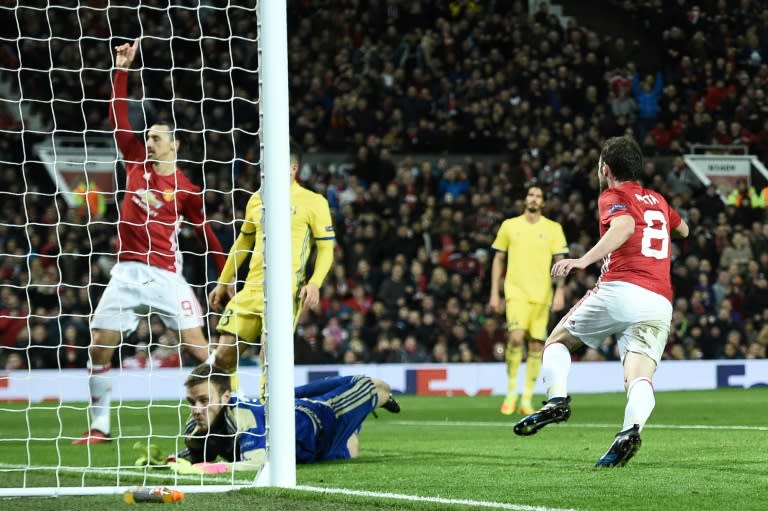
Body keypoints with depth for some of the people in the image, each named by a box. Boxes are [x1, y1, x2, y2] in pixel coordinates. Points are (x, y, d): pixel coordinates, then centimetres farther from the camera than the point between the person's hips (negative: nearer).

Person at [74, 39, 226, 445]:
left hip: (166, 275, -4)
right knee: (98, 347, 0)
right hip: (127, 272, 4)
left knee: (199, 348, -10)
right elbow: (118, 118, 6)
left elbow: (206, 232, 6)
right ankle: (98, 426, 9)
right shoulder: (137, 162, 9)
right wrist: (121, 71, 1)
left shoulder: (186, 190, 0)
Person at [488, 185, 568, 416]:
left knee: (536, 345, 0)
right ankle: (511, 393, -5)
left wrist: (559, 292, -7)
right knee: (516, 337, -20)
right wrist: (494, 293, 6)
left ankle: (527, 399, 8)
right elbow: (498, 260, 12)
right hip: (516, 292, -1)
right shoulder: (509, 225, 8)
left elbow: (560, 261, 5)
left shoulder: (553, 228, 7)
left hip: (542, 294, 1)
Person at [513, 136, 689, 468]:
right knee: (640, 380, -9)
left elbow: (625, 226, -17)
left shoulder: (613, 196, 7)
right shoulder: (658, 200, 26)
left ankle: (557, 399, -9)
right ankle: (631, 430, -39)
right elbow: (682, 229, 47)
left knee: (557, 341, 16)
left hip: (620, 289, -5)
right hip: (659, 305, 5)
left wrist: (585, 260, -27)